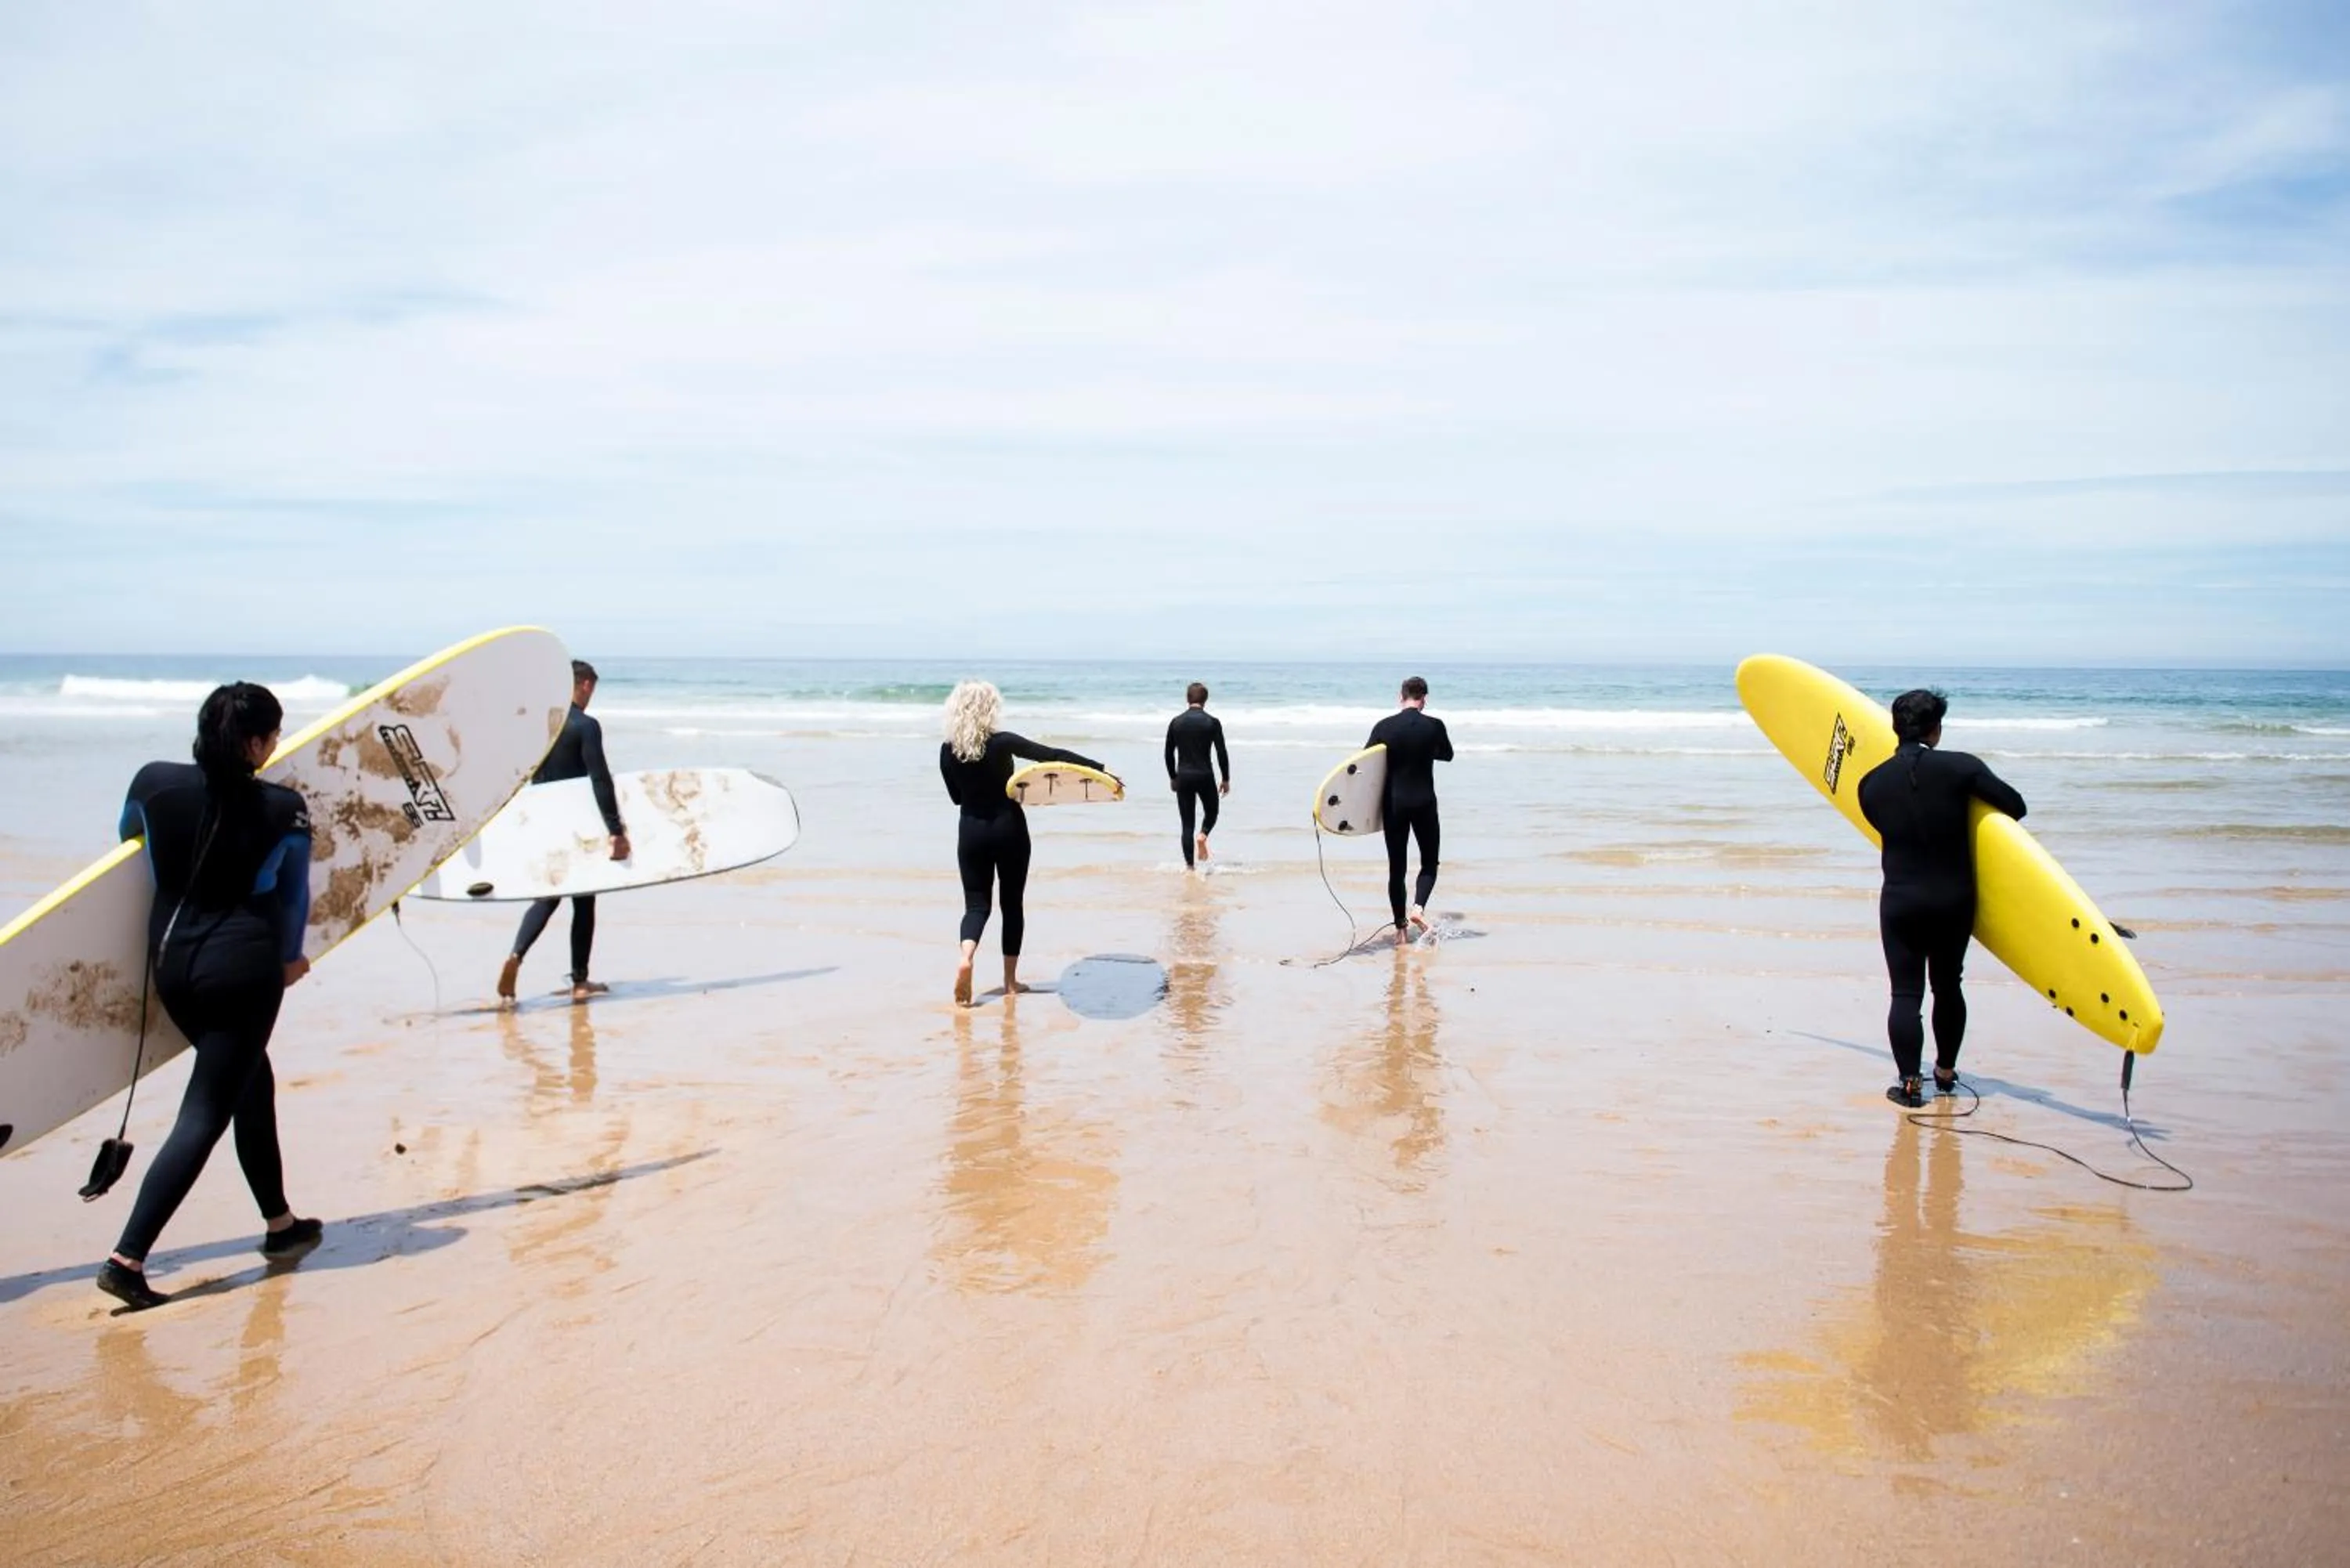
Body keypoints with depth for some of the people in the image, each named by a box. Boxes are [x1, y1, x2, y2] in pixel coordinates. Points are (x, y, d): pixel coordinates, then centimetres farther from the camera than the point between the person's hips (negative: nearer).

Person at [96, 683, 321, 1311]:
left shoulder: (153, 783, -3)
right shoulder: (284, 810, -10)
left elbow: (130, 841, 20)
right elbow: (293, 898, 5)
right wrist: (289, 959, 23)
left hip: (172, 960, 6)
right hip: (244, 965, -6)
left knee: (250, 1079, 22)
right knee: (205, 1113, -1)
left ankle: (280, 1224, 33)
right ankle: (127, 1258, -7)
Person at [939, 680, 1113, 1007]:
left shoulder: (948, 751, -4)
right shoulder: (1002, 742, -13)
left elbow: (957, 797, 8)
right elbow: (1052, 755, -18)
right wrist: (1100, 768, -19)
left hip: (972, 831, 2)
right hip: (1008, 828, -2)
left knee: (976, 902, 8)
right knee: (1012, 903, 12)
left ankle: (966, 956, -23)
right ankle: (1010, 980, 16)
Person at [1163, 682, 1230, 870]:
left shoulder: (1176, 722, 4)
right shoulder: (1212, 722, -4)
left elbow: (1169, 754, 8)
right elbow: (1221, 753, -5)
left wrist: (1173, 778, 19)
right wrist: (1226, 779, 4)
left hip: (1183, 777, 2)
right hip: (1205, 776, -2)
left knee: (1187, 824, 8)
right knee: (1211, 812, 20)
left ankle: (1189, 865, 2)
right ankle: (1203, 835, -11)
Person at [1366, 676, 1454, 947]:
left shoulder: (1384, 727, -3)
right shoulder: (1434, 726, -5)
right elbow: (1447, 755, 14)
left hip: (1393, 803, 1)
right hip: (1424, 803, -1)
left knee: (1396, 868, 8)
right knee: (1429, 863, 11)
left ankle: (1400, 928, 9)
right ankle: (1419, 907, -13)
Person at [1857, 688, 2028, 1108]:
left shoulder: (1872, 783, -4)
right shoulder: (1960, 767, -11)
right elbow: (2016, 806, -8)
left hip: (1900, 901, 0)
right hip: (1954, 900, 1)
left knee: (1906, 993, 4)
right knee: (1948, 986, 17)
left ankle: (1910, 1083, 2)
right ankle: (1946, 1073, 30)